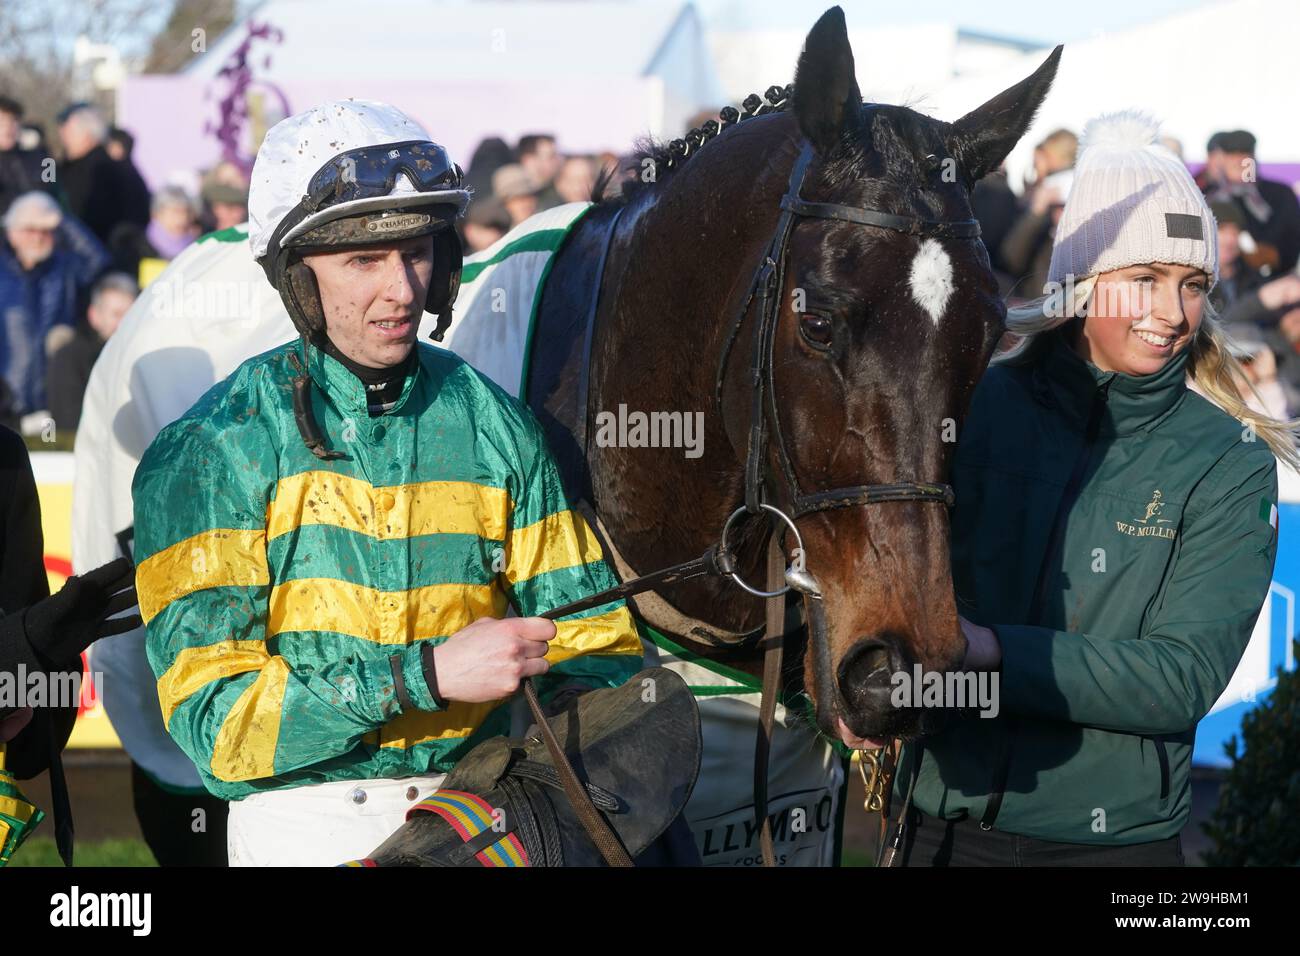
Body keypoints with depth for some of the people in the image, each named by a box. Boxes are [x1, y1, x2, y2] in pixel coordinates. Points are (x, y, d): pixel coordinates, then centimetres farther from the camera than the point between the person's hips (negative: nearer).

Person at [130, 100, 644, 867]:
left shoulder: (494, 425, 7)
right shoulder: (210, 454, -5)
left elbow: (590, 643, 10)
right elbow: (213, 718, -13)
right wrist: (428, 675, -21)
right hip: (305, 823, -2)